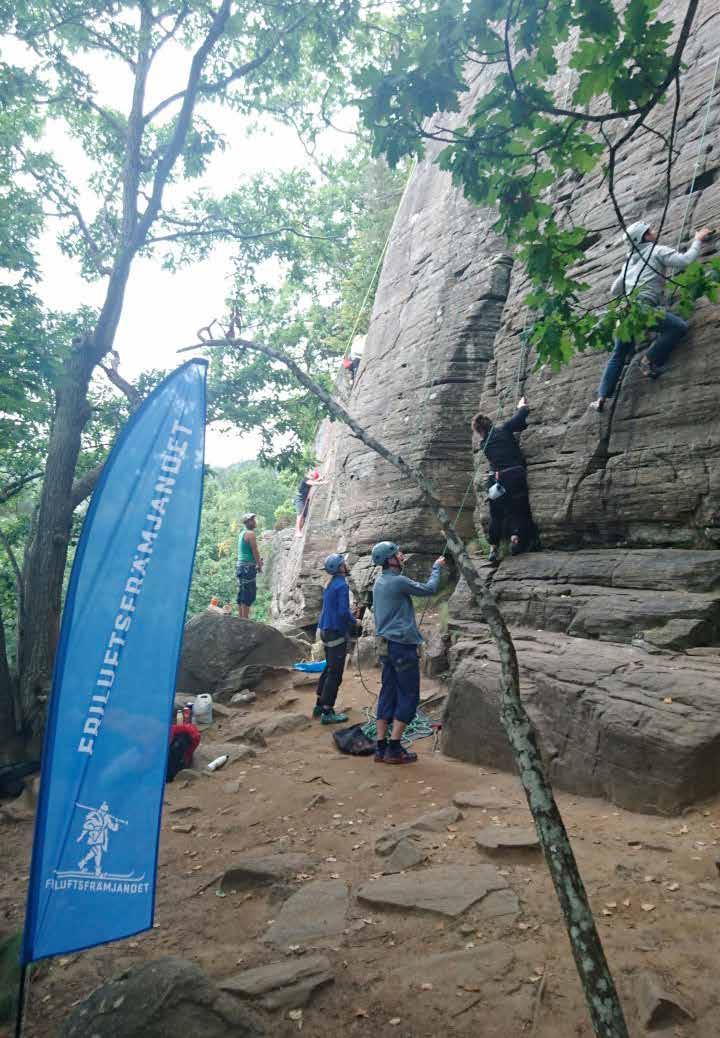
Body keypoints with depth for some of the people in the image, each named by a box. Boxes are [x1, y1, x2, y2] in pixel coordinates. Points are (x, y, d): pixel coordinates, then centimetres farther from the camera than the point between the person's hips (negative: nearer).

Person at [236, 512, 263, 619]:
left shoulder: (242, 534, 18)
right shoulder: (250, 533, -10)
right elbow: (255, 551, -12)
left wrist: (257, 561, 17)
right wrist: (259, 566, -3)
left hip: (241, 565, 10)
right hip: (248, 566, -10)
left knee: (242, 594, 11)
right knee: (249, 594, -10)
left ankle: (241, 617, 14)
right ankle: (245, 618, -12)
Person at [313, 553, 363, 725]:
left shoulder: (331, 584, 11)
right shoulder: (341, 585, -17)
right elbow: (343, 612, -23)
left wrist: (351, 619, 12)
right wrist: (355, 623, -6)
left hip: (326, 631, 9)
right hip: (336, 633, -9)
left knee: (329, 669, 20)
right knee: (335, 674, -2)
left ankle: (320, 706, 27)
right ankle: (327, 713, 3)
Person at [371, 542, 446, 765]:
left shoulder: (378, 583, 11)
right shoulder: (399, 581, -15)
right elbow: (429, 589, -6)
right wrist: (437, 568, 9)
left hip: (385, 644, 9)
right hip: (402, 644, -9)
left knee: (388, 694, 11)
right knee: (409, 696, 0)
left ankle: (381, 747, 13)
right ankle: (394, 749, 1)